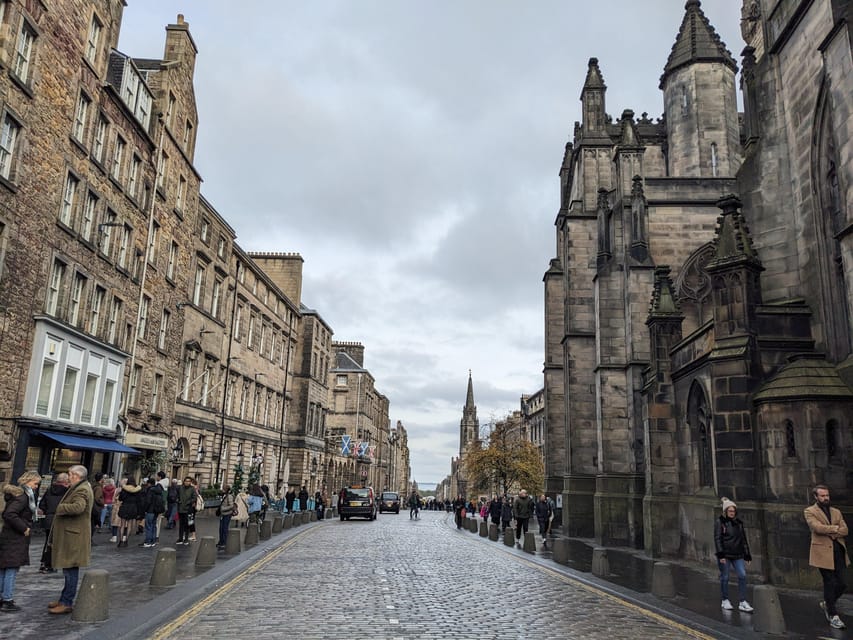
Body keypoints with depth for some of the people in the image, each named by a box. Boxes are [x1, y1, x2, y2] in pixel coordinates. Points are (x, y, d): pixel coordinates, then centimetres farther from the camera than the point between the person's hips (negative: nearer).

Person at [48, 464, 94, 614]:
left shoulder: (82, 490, -18)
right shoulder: (80, 488, 17)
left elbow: (78, 507, -34)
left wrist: (60, 507, -19)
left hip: (73, 538, -11)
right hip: (69, 536, 11)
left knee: (71, 570, -3)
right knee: (69, 570, 17)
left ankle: (67, 603, 3)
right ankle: (64, 599, 27)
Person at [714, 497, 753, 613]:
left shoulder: (739, 523, 11)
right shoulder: (720, 523, -4)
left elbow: (744, 539, 17)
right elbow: (717, 539, -9)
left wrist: (747, 555, 13)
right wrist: (720, 555, -16)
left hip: (737, 555, 4)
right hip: (725, 555, -4)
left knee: (742, 575, -7)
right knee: (725, 577, 3)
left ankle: (742, 602, -1)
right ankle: (725, 600, 18)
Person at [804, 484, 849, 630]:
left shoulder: (836, 512, 17)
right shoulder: (810, 511, 0)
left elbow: (845, 530, 6)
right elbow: (817, 527, -16)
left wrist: (830, 532, -10)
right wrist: (835, 528, -3)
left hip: (838, 551, 5)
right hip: (823, 552, -5)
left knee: (841, 584, 5)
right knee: (830, 583, -3)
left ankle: (827, 604, 30)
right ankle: (833, 616, 8)